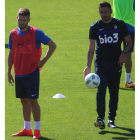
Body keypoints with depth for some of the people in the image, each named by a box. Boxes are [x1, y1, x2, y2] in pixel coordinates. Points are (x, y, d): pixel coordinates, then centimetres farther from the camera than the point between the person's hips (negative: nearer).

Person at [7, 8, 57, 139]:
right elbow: (11, 53, 14)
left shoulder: (36, 33, -9)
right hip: (18, 74, 5)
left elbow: (52, 45, -3)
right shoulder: (13, 34, 6)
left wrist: (43, 61, -8)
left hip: (32, 72, -5)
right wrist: (9, 71, 10)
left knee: (33, 100, -7)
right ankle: (27, 129, 21)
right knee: (24, 101, 12)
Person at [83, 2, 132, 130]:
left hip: (116, 63, 1)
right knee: (101, 90, -16)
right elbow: (91, 47, 0)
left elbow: (129, 41, 10)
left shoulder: (120, 24, 1)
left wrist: (124, 52, -10)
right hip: (100, 63, -1)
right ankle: (101, 119, -20)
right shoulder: (95, 27, 0)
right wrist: (88, 66, -9)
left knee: (114, 92, 6)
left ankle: (111, 119, 18)